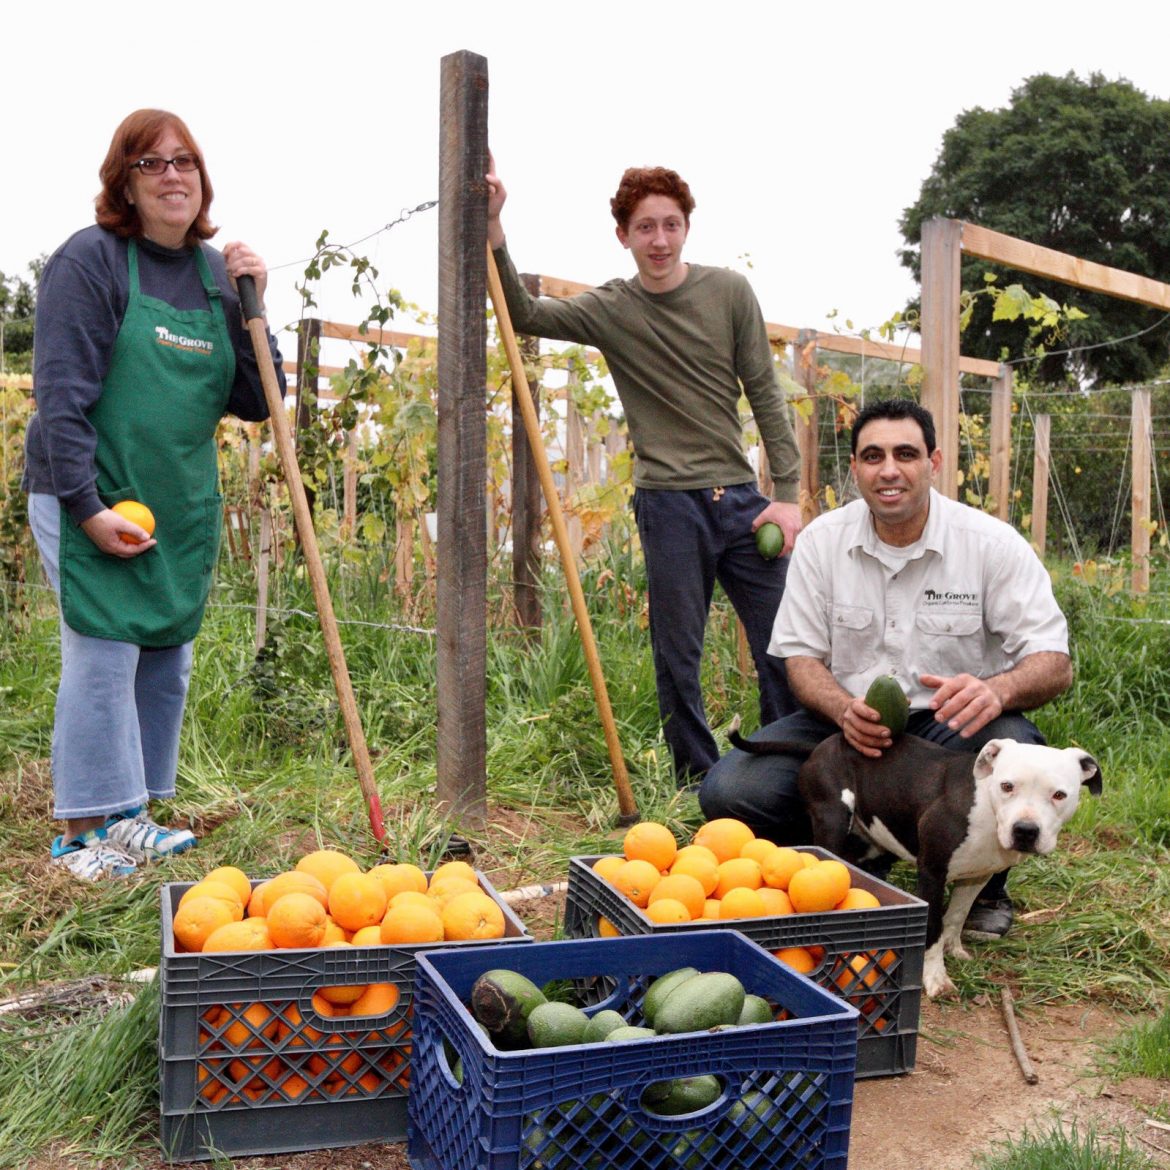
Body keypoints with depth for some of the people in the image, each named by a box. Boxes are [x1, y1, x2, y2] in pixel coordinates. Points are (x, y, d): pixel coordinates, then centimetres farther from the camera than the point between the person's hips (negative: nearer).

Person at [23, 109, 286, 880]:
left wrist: (252, 308, -6)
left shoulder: (216, 272, 9)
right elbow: (61, 394, -14)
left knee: (167, 659, 11)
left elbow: (255, 403, 6)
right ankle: (83, 833, 8)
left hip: (183, 503, 7)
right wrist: (88, 508, -20)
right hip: (92, 500, -6)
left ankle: (133, 816, 26)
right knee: (104, 655, -7)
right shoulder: (90, 260, -8)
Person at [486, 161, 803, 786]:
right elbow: (525, 314, -11)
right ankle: (700, 790, 17)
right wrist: (494, 231, -23)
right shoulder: (608, 309, 3)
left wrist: (787, 494, -1)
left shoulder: (729, 292, 5)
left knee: (783, 650, 2)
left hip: (740, 495, 2)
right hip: (668, 504, -1)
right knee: (678, 662, 3)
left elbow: (765, 395, 5)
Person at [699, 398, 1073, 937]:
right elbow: (801, 657, 1)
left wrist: (996, 688, -36)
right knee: (728, 791, -22)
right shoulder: (822, 539, -1)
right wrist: (845, 709, -23)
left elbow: (1055, 663, -11)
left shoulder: (990, 542, -8)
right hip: (847, 719, 2)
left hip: (951, 725, -1)